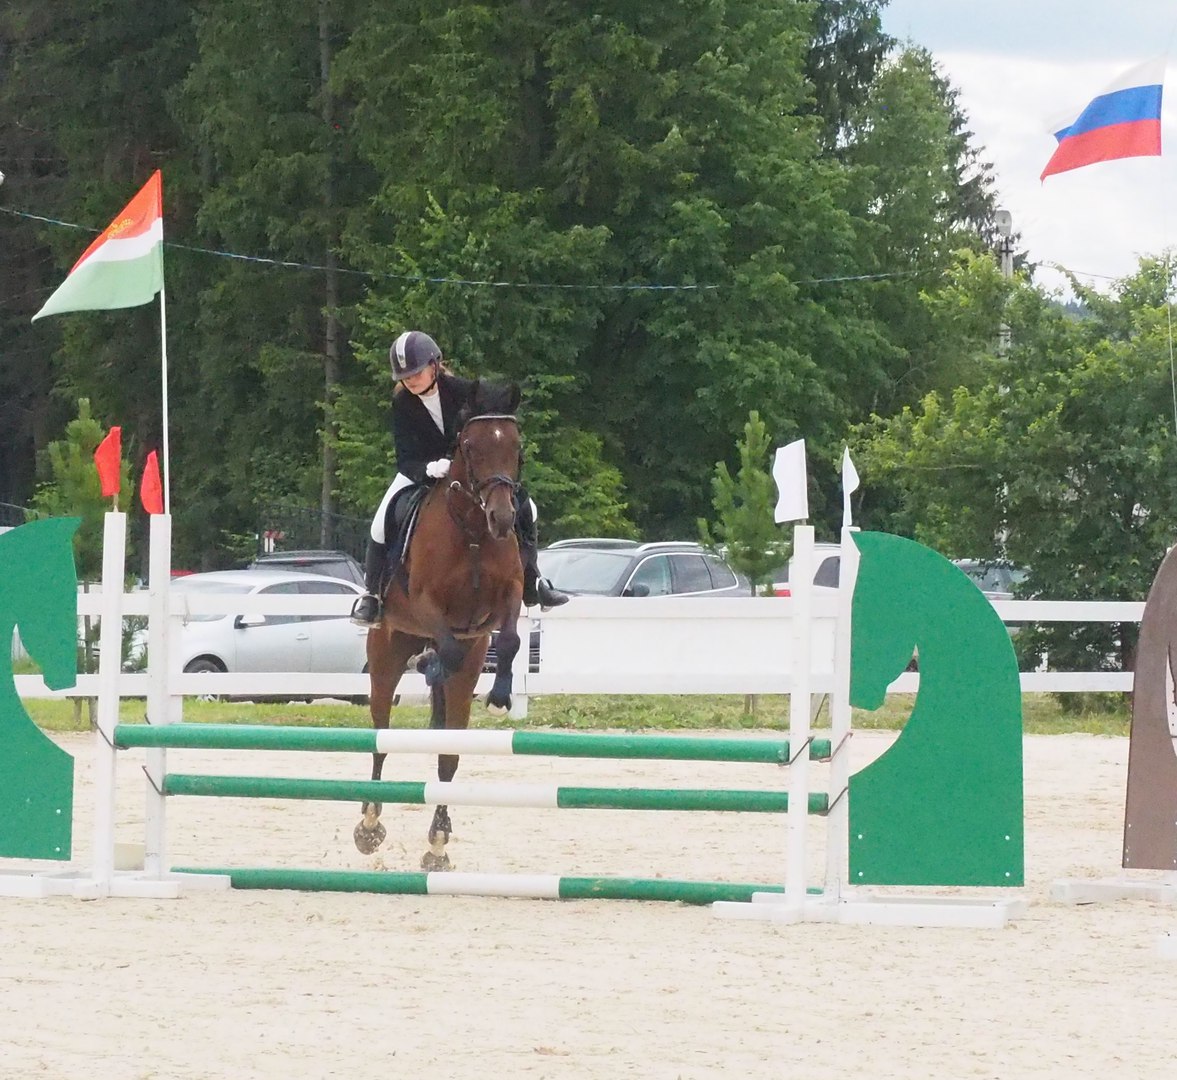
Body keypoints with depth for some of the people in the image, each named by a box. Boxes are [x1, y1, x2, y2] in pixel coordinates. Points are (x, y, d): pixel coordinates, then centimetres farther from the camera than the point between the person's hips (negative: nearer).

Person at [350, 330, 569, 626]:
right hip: (419, 471, 0)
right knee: (382, 524, -22)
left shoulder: (461, 390, -22)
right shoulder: (402, 404, -20)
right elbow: (405, 460, -24)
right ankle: (371, 593, -2)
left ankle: (531, 583, 10)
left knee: (524, 509, -10)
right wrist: (430, 468, -44)